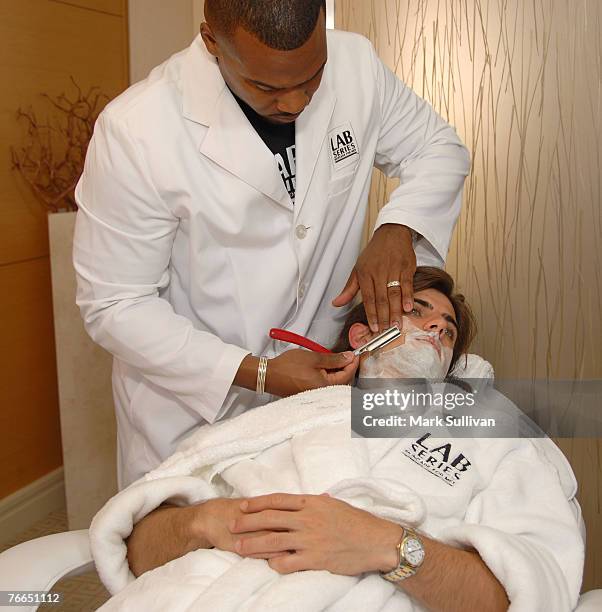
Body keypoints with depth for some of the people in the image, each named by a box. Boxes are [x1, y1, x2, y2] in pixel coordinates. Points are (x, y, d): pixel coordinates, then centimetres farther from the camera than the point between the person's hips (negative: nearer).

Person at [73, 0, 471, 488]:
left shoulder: (355, 64, -12)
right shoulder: (134, 131, -24)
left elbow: (439, 148, 4)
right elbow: (116, 307, -18)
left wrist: (396, 229, -17)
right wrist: (256, 374, -25)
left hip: (320, 381, 4)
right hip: (190, 402, -3)